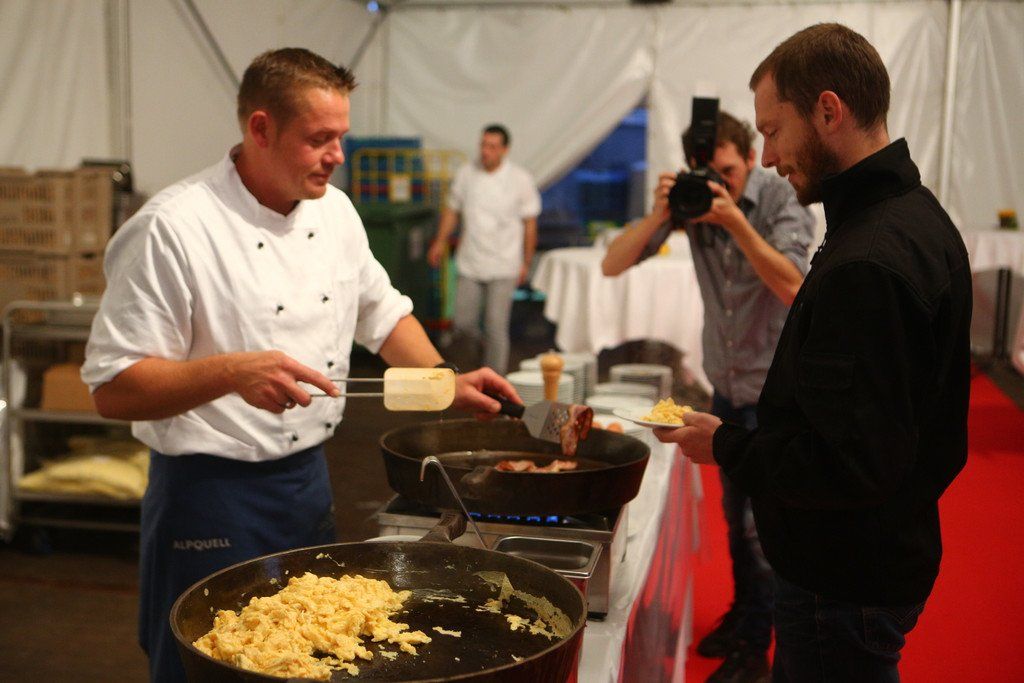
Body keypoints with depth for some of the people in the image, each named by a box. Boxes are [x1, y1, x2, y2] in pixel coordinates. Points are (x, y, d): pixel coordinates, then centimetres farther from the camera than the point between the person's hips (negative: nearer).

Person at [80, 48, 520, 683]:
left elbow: (381, 312, 17)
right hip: (213, 499, -7)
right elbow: (114, 389, -19)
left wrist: (445, 380, 3)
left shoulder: (333, 209, 3)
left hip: (311, 481, 7)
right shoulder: (173, 229, -19)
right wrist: (232, 373, -33)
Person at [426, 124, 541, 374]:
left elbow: (530, 223, 1)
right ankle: (484, 347, 35)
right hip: (470, 263, 3)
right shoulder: (466, 173, 1)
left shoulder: (520, 180, -5)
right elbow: (452, 209, 12)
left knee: (496, 326, -4)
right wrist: (440, 242, 5)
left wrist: (526, 262, 2)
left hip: (503, 266, -3)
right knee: (463, 322, 3)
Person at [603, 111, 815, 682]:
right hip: (726, 378, 5)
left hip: (778, 382, -5)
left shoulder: (781, 198, -16)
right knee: (735, 512, 16)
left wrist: (736, 221, -35)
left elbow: (792, 287, -28)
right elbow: (612, 265, -9)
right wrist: (659, 215, -25)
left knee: (762, 521, -3)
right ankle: (742, 614, 35)